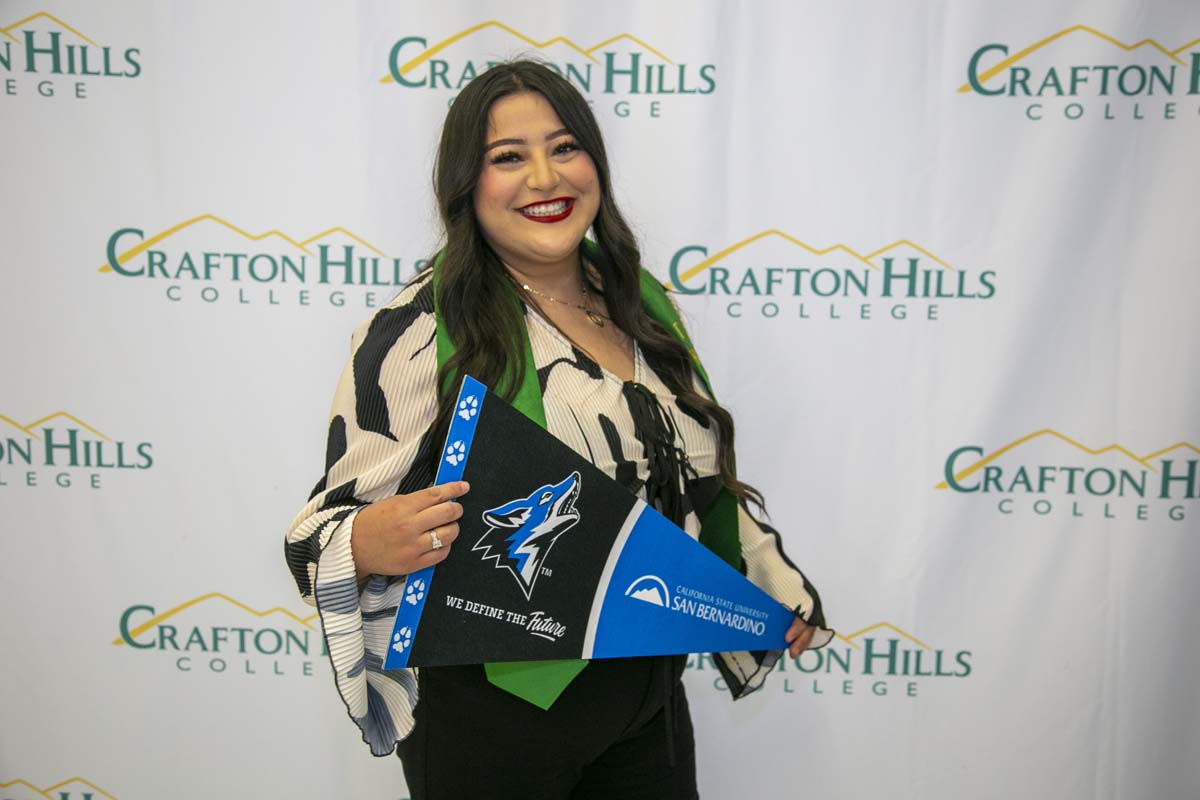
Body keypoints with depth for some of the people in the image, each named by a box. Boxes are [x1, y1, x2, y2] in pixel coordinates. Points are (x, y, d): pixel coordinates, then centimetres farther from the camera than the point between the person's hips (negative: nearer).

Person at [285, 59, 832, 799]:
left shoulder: (640, 304, 4)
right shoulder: (419, 330, -14)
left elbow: (701, 478, 14)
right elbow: (336, 529, -14)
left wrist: (775, 588, 13)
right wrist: (366, 546, -34)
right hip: (491, 715, -5)